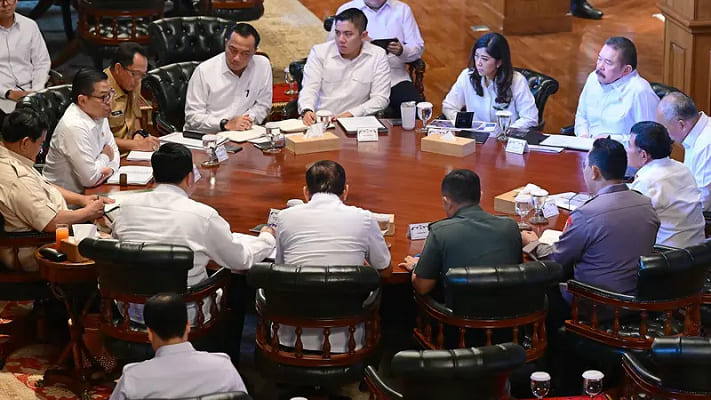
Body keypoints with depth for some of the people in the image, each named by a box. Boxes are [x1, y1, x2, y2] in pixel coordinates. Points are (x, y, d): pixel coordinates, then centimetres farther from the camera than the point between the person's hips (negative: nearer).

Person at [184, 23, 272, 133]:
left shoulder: (263, 65, 2)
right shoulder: (203, 71, -7)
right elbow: (193, 116, -8)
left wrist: (249, 119, -7)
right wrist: (226, 124, -18)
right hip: (205, 136, -4)